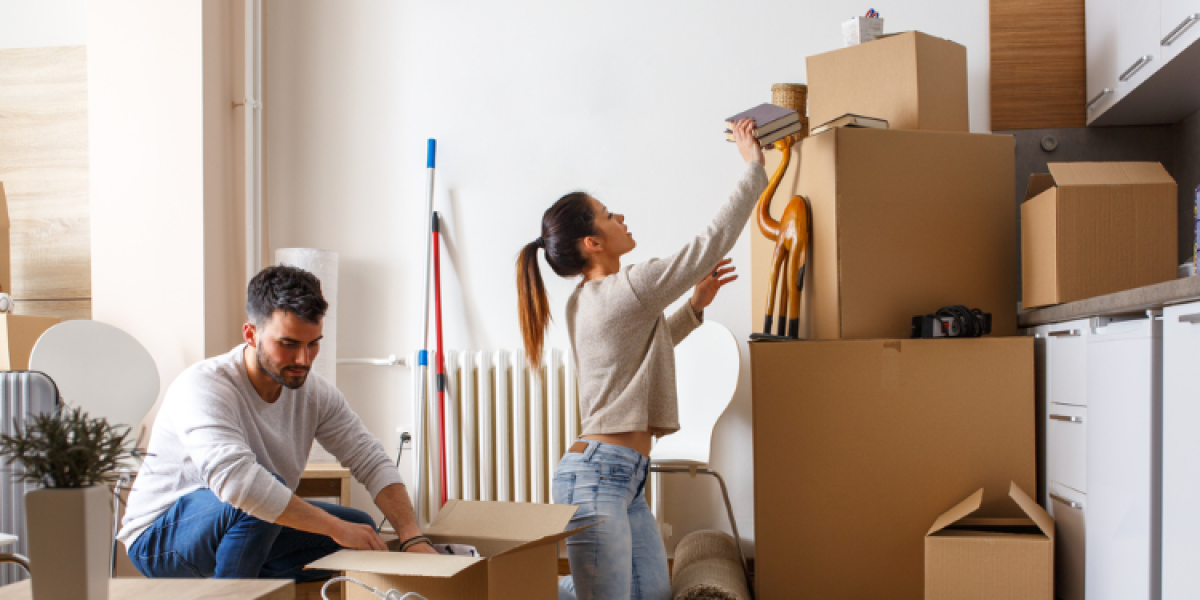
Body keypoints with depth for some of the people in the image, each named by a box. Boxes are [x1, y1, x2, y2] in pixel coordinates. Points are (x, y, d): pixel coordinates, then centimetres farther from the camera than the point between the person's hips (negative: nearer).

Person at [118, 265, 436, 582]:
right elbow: (235, 480, -42)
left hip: (256, 533, 7)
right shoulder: (203, 386, -27)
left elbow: (372, 461, -7)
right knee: (259, 495, -35)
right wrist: (336, 527, -39)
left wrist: (413, 539, -23)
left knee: (361, 528, -6)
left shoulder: (315, 392, -6)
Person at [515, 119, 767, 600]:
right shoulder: (625, 289, -16)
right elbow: (712, 241, -14)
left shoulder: (585, 300, 13)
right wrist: (754, 167, -5)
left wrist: (694, 307, 22)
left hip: (623, 477, 10)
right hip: (597, 475, -10)